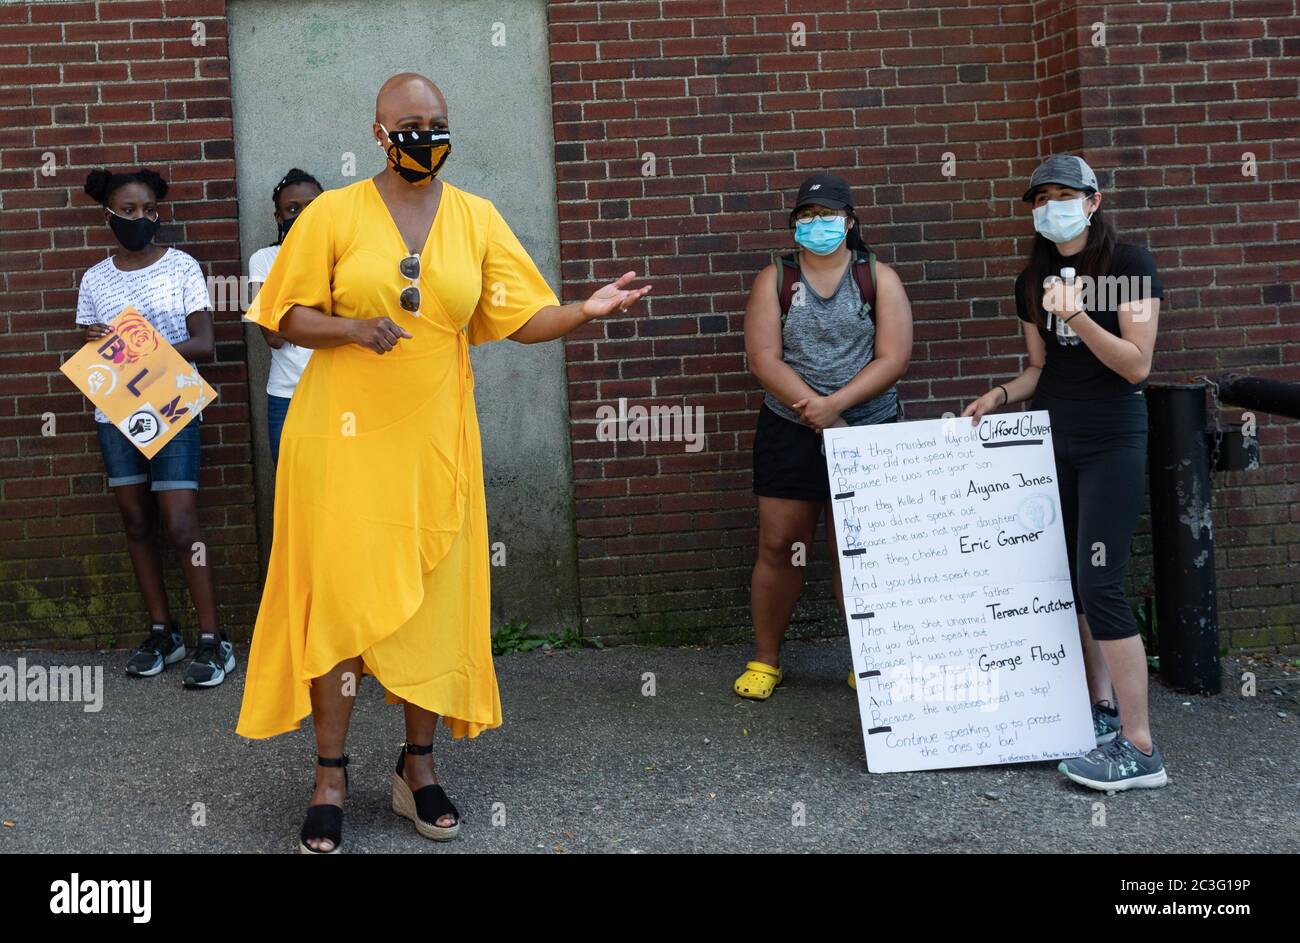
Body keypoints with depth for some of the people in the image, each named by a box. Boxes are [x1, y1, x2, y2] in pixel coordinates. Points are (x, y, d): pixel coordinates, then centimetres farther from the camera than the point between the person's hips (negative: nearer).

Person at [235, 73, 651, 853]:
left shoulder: (477, 218, 7)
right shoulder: (334, 213, 0)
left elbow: (521, 318, 4)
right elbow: (287, 316, 1)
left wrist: (587, 311, -14)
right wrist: (352, 329, -18)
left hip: (435, 438, 2)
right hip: (346, 436, -2)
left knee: (435, 599, 5)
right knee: (342, 596, -2)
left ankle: (419, 766, 21)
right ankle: (332, 775, 11)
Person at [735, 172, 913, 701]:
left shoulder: (879, 278, 4)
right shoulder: (775, 279, 5)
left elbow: (893, 359, -6)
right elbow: (763, 359, -6)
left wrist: (835, 403, -18)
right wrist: (818, 414, -17)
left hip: (867, 430, 0)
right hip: (789, 433, 1)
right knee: (778, 547, 3)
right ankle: (764, 661, 16)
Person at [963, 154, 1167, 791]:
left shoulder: (1128, 264, -7)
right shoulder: (1033, 280, 10)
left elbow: (1136, 365, -13)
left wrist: (1076, 316, -26)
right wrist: (1002, 395, -1)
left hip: (1111, 442, -6)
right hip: (1051, 436, 6)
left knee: (1099, 584, -13)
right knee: (1069, 578, 8)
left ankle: (1139, 749, -9)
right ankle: (1102, 707, 21)